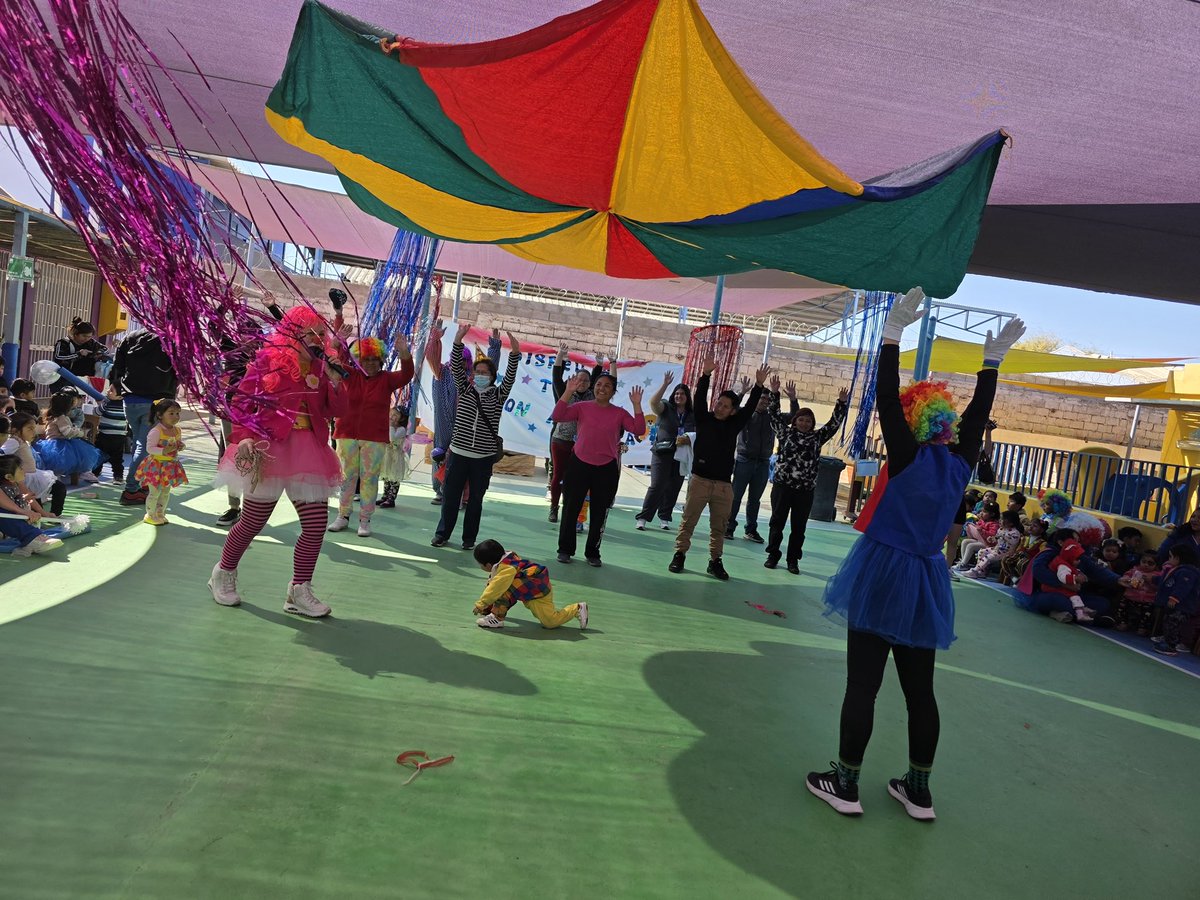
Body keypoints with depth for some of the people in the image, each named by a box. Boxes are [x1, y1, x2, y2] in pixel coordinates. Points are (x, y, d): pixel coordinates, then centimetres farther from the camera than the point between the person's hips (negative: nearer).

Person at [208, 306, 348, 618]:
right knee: (252, 522, 6)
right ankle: (224, 574, 33)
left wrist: (334, 379, -8)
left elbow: (337, 411, 5)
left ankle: (300, 591, 12)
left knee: (316, 525, -2)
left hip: (309, 454, 5)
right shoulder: (269, 359, -2)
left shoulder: (320, 369, 11)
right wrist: (245, 436, -14)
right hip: (270, 451, -4)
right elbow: (242, 399, -2)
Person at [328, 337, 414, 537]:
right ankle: (343, 515, 16)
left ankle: (365, 519, 7)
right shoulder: (350, 376, 6)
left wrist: (404, 353, -35)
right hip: (347, 434, 2)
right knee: (346, 476, 7)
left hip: (375, 438, -1)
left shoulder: (386, 379, 1)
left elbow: (406, 375, -15)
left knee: (369, 478, 0)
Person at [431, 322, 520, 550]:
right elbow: (456, 366, -4)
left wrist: (514, 353, -27)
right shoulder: (465, 389, 7)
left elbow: (510, 378, -12)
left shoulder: (498, 395, 3)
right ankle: (442, 534, 19)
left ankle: (469, 538, 18)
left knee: (476, 499, 7)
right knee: (450, 495, 6)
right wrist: (458, 339, -18)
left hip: (484, 457, -1)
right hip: (459, 452, 1)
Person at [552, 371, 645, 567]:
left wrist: (636, 405, -15)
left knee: (599, 513, 9)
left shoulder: (619, 413, 2)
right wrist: (568, 392, -18)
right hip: (579, 464, -1)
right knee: (571, 508, 6)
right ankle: (565, 550, 21)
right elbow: (557, 416, -13)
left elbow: (638, 429, -9)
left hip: (607, 469, 1)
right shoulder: (582, 407, -1)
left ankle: (592, 553, 23)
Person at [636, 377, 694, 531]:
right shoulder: (666, 408, 1)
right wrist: (665, 385, -24)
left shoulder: (693, 414, 8)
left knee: (673, 488, 6)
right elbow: (653, 402, -18)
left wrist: (687, 439, -12)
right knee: (657, 486, -8)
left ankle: (664, 518, 18)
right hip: (662, 453, -3)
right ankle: (642, 518, -3)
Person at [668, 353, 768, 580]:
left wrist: (758, 385, -10)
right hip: (700, 479, -2)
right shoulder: (704, 419, 2)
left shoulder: (734, 424, 8)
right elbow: (700, 398, -10)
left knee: (719, 526, 8)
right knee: (688, 521, 4)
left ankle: (715, 561, 16)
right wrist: (706, 374, -22)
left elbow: (750, 407, 2)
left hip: (724, 485, 2)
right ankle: (679, 555, 14)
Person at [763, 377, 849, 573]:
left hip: (805, 490, 2)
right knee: (777, 522, 4)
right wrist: (774, 393, -8)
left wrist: (842, 403, -3)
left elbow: (834, 424, 7)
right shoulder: (786, 433, 5)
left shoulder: (817, 437, 9)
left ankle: (793, 560, 16)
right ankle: (773, 555, 16)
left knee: (799, 526, 7)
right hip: (782, 485, -1)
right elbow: (775, 416, 1)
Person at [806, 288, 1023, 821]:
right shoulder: (961, 462, 2)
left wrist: (894, 332, -13)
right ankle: (918, 790, 24)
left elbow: (885, 398, -14)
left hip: (882, 576, -6)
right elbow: (977, 415, 16)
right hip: (927, 582, 6)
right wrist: (992, 359, 24)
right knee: (920, 689, 13)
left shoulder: (908, 457, -13)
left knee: (862, 685, 1)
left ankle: (845, 784, 10)